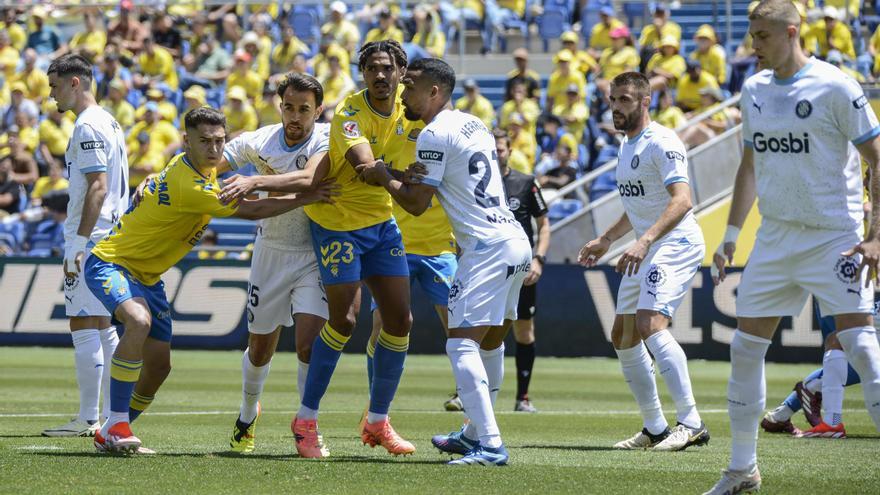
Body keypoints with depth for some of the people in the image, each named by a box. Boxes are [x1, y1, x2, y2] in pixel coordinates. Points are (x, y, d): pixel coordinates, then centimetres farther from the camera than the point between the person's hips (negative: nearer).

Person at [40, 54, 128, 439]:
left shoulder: (87, 127, -13)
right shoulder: (109, 123, 17)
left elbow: (98, 188, -20)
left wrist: (77, 244, -21)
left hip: (90, 243, -10)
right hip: (111, 238, 10)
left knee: (84, 328, -8)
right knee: (104, 328, 11)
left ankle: (89, 419, -9)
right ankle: (111, 417, 12)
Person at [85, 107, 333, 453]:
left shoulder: (195, 165, 1)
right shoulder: (189, 187, -29)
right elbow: (250, 211, -25)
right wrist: (307, 198, -19)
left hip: (146, 275, 10)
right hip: (110, 265, -10)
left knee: (158, 366, 5)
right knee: (140, 321, -38)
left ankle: (110, 436, 22)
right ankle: (116, 426, -36)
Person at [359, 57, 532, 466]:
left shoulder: (434, 134, -9)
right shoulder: (474, 125, 18)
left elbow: (416, 203, -7)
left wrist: (385, 179, 8)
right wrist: (403, 176, 20)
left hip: (486, 248, -10)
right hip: (516, 241, 10)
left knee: (462, 344, -13)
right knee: (491, 342, 20)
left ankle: (490, 446, -23)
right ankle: (475, 434, 33)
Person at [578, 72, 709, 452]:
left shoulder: (660, 142, -15)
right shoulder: (627, 145, 16)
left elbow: (681, 200, -28)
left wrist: (644, 241, -37)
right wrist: (606, 240, 29)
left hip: (676, 244, -11)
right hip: (646, 251, 11)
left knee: (650, 325, -26)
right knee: (623, 337, 9)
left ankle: (691, 423, -26)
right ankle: (655, 429, 17)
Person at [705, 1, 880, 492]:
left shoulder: (835, 87, -11)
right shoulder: (754, 90, 9)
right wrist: (731, 236, 17)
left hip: (834, 236, -6)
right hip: (775, 237, 6)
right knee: (745, 347, 5)